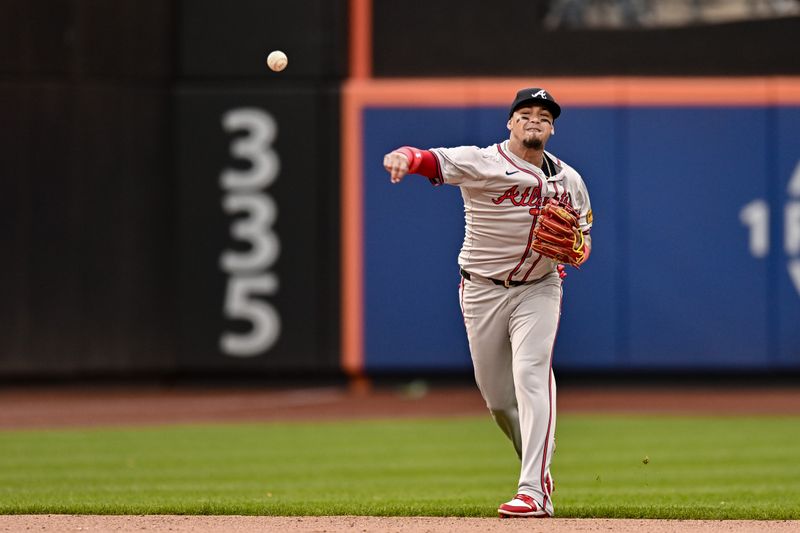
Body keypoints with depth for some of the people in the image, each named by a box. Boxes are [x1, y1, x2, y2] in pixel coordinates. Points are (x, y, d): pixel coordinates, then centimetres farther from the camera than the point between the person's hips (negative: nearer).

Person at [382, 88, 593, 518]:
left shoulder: (569, 180, 6)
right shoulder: (481, 162, -8)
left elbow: (583, 239, 16)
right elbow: (434, 160, -26)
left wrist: (574, 249, -10)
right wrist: (405, 156, -50)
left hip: (538, 289, 0)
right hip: (482, 290, 0)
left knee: (531, 374, -19)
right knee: (496, 394, 6)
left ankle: (533, 491, -24)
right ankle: (538, 468, 32)